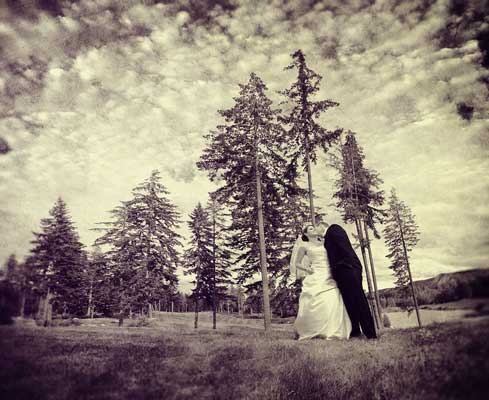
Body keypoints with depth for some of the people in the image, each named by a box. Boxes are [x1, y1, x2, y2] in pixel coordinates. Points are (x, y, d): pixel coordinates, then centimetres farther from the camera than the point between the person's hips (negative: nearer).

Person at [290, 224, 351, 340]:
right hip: (316, 278, -4)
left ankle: (334, 331, -1)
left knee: (334, 302, -10)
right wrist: (309, 270, -4)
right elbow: (297, 263, 9)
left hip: (329, 277, 4)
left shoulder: (324, 243, 17)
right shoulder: (304, 246, 7)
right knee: (317, 304, -10)